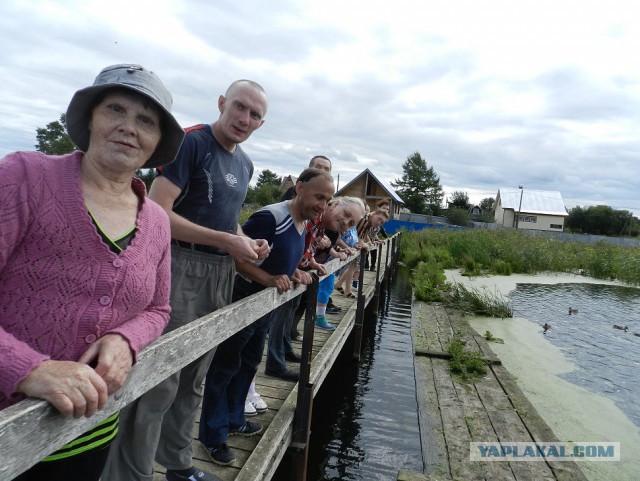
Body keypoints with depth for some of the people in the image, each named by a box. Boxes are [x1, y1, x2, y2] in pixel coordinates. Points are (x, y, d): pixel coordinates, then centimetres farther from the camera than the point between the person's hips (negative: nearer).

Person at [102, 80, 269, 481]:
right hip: (182, 268, -8)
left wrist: (248, 242, 3)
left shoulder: (245, 165, 13)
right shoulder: (191, 142, -10)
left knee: (192, 380, 18)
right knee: (158, 382, -2)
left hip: (222, 275, 8)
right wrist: (227, 241, -18)